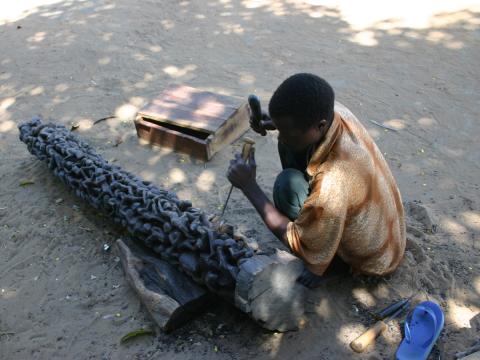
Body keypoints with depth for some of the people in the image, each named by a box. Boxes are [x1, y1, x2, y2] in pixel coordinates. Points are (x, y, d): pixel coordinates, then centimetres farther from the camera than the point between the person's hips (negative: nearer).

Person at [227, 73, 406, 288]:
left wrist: (248, 186, -25)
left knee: (288, 185, -24)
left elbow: (300, 245, -25)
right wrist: (275, 123, -14)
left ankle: (318, 266, 0)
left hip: (374, 256, -7)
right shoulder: (332, 112, -20)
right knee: (291, 145, -1)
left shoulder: (334, 181, -41)